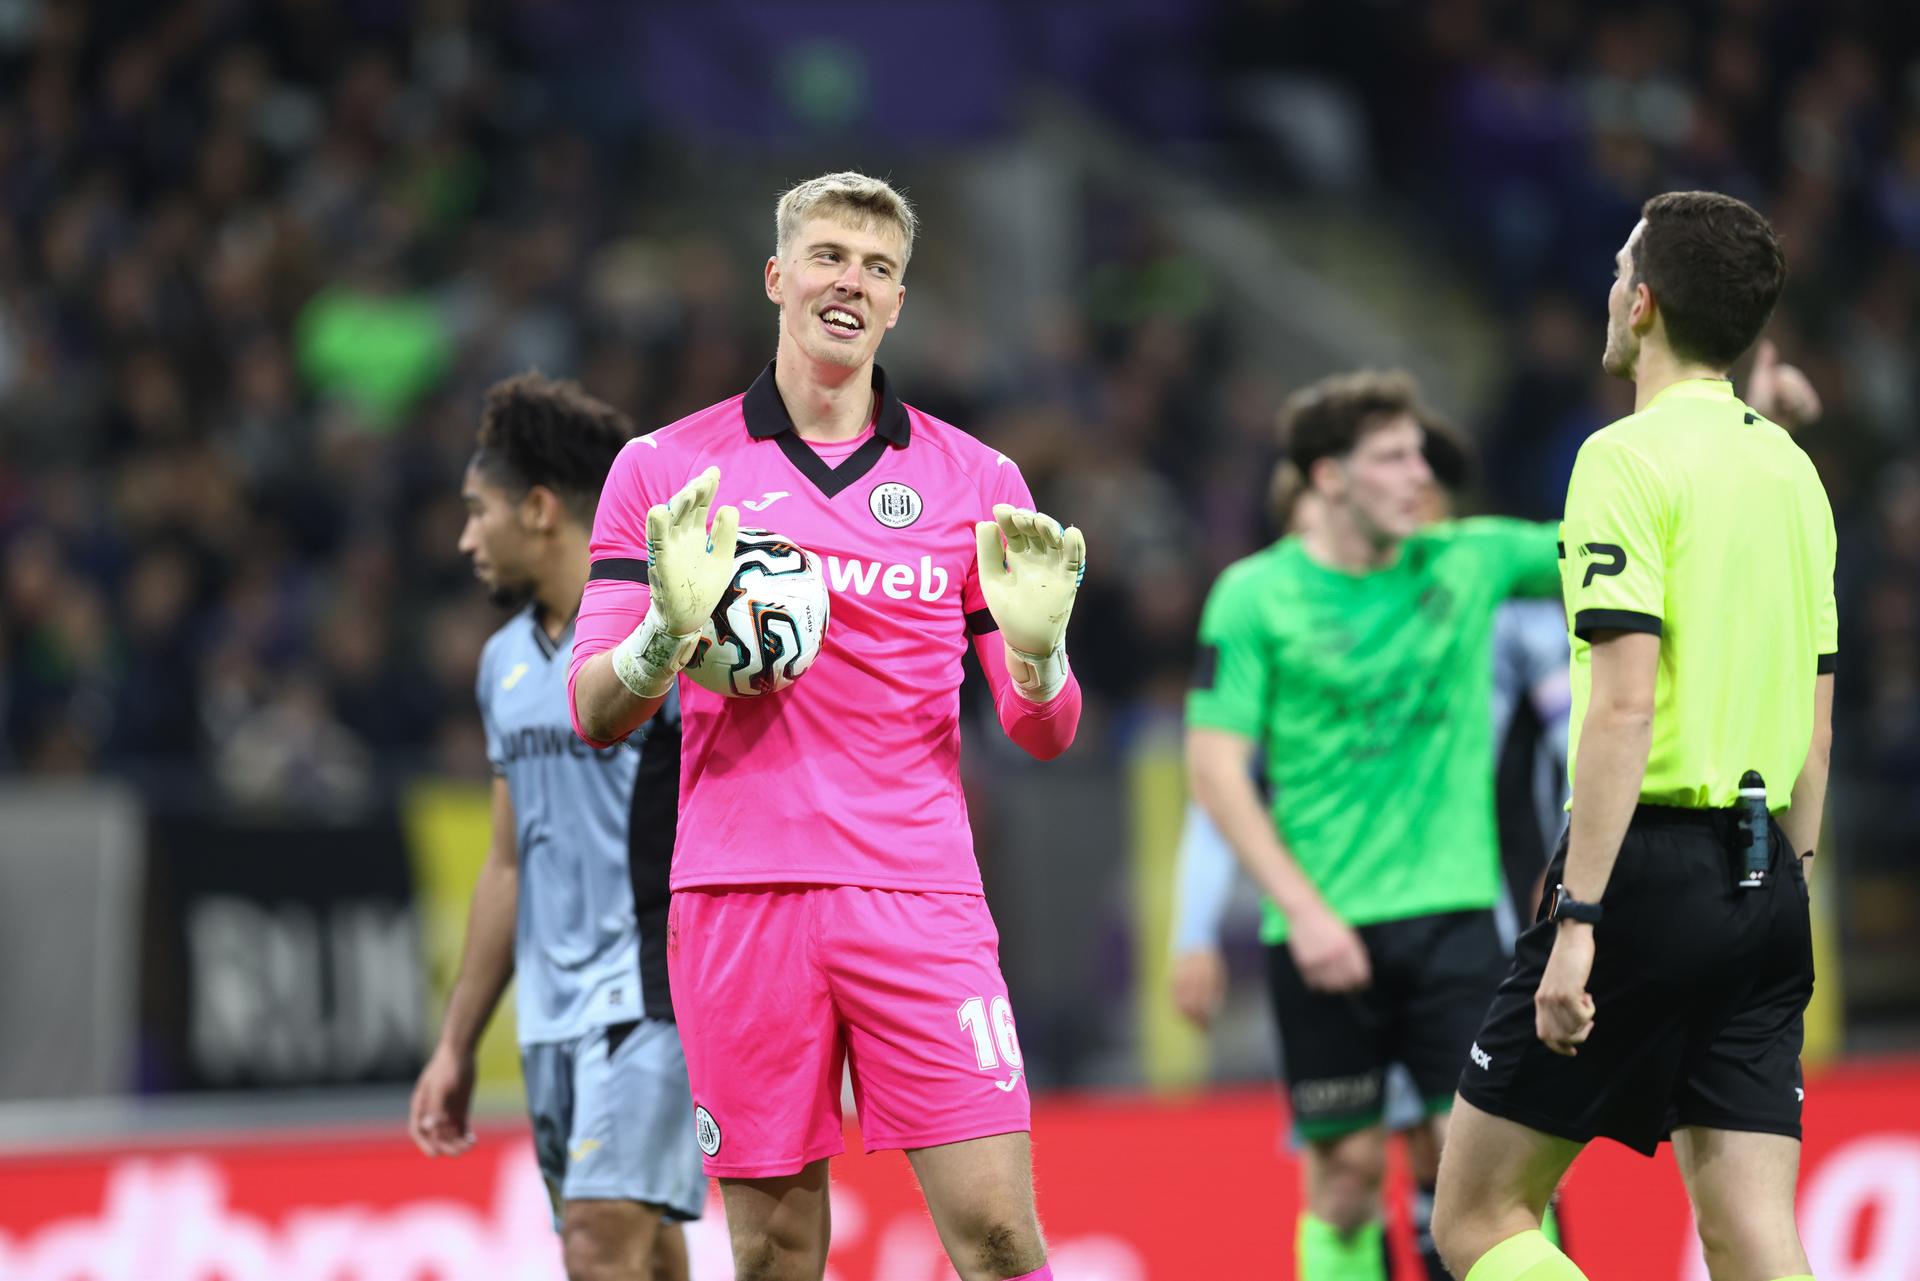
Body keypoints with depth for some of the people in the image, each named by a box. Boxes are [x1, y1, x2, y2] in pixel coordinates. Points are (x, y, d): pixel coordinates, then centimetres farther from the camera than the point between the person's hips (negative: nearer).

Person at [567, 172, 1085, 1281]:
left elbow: (1043, 733, 9)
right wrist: (671, 628, -17)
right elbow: (595, 715, 4)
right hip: (739, 898, 0)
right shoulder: (665, 472, 7)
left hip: (920, 896, 0)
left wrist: (1037, 646, -14)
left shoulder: (975, 479, 10)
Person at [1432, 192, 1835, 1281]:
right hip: (1763, 880, 7)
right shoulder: (1790, 468, 14)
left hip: (1652, 862, -7)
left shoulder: (1629, 458, -10)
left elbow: (1625, 704, -17)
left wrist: (1578, 920, -18)